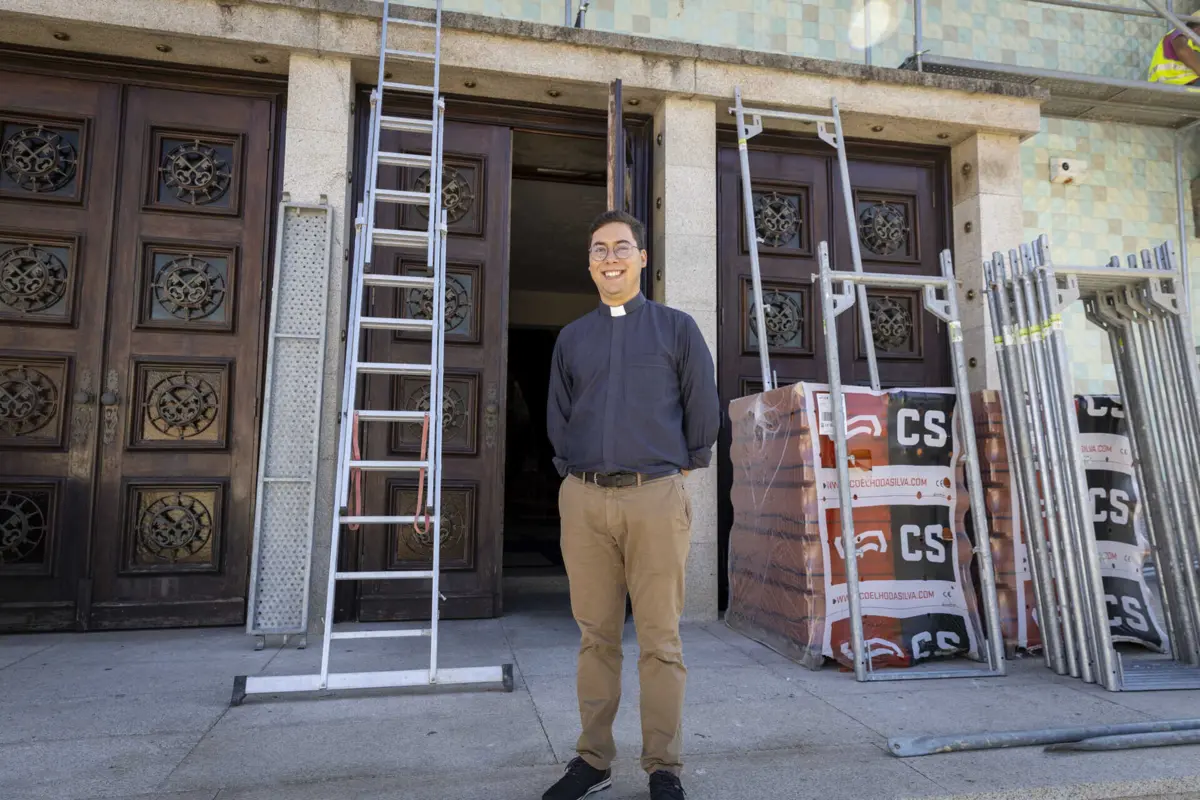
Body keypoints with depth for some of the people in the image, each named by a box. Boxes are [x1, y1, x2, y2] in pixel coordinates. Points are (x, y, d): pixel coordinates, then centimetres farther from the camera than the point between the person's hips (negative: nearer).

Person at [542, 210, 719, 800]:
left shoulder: (677, 328, 7)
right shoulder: (571, 338, 14)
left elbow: (703, 411, 8)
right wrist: (574, 469, 13)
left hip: (655, 496, -2)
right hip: (583, 499, 3)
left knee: (660, 640, 1)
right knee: (595, 635, 9)